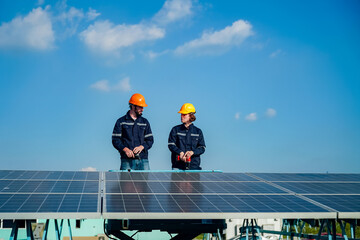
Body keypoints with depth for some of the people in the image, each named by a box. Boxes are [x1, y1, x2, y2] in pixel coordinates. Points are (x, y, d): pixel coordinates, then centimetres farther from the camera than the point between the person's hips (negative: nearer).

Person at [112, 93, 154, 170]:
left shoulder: (145, 122, 17)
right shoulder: (121, 121, 8)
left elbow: (150, 140, 13)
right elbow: (115, 140, 3)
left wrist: (141, 147, -7)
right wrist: (125, 149, -14)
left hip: (143, 159, 2)